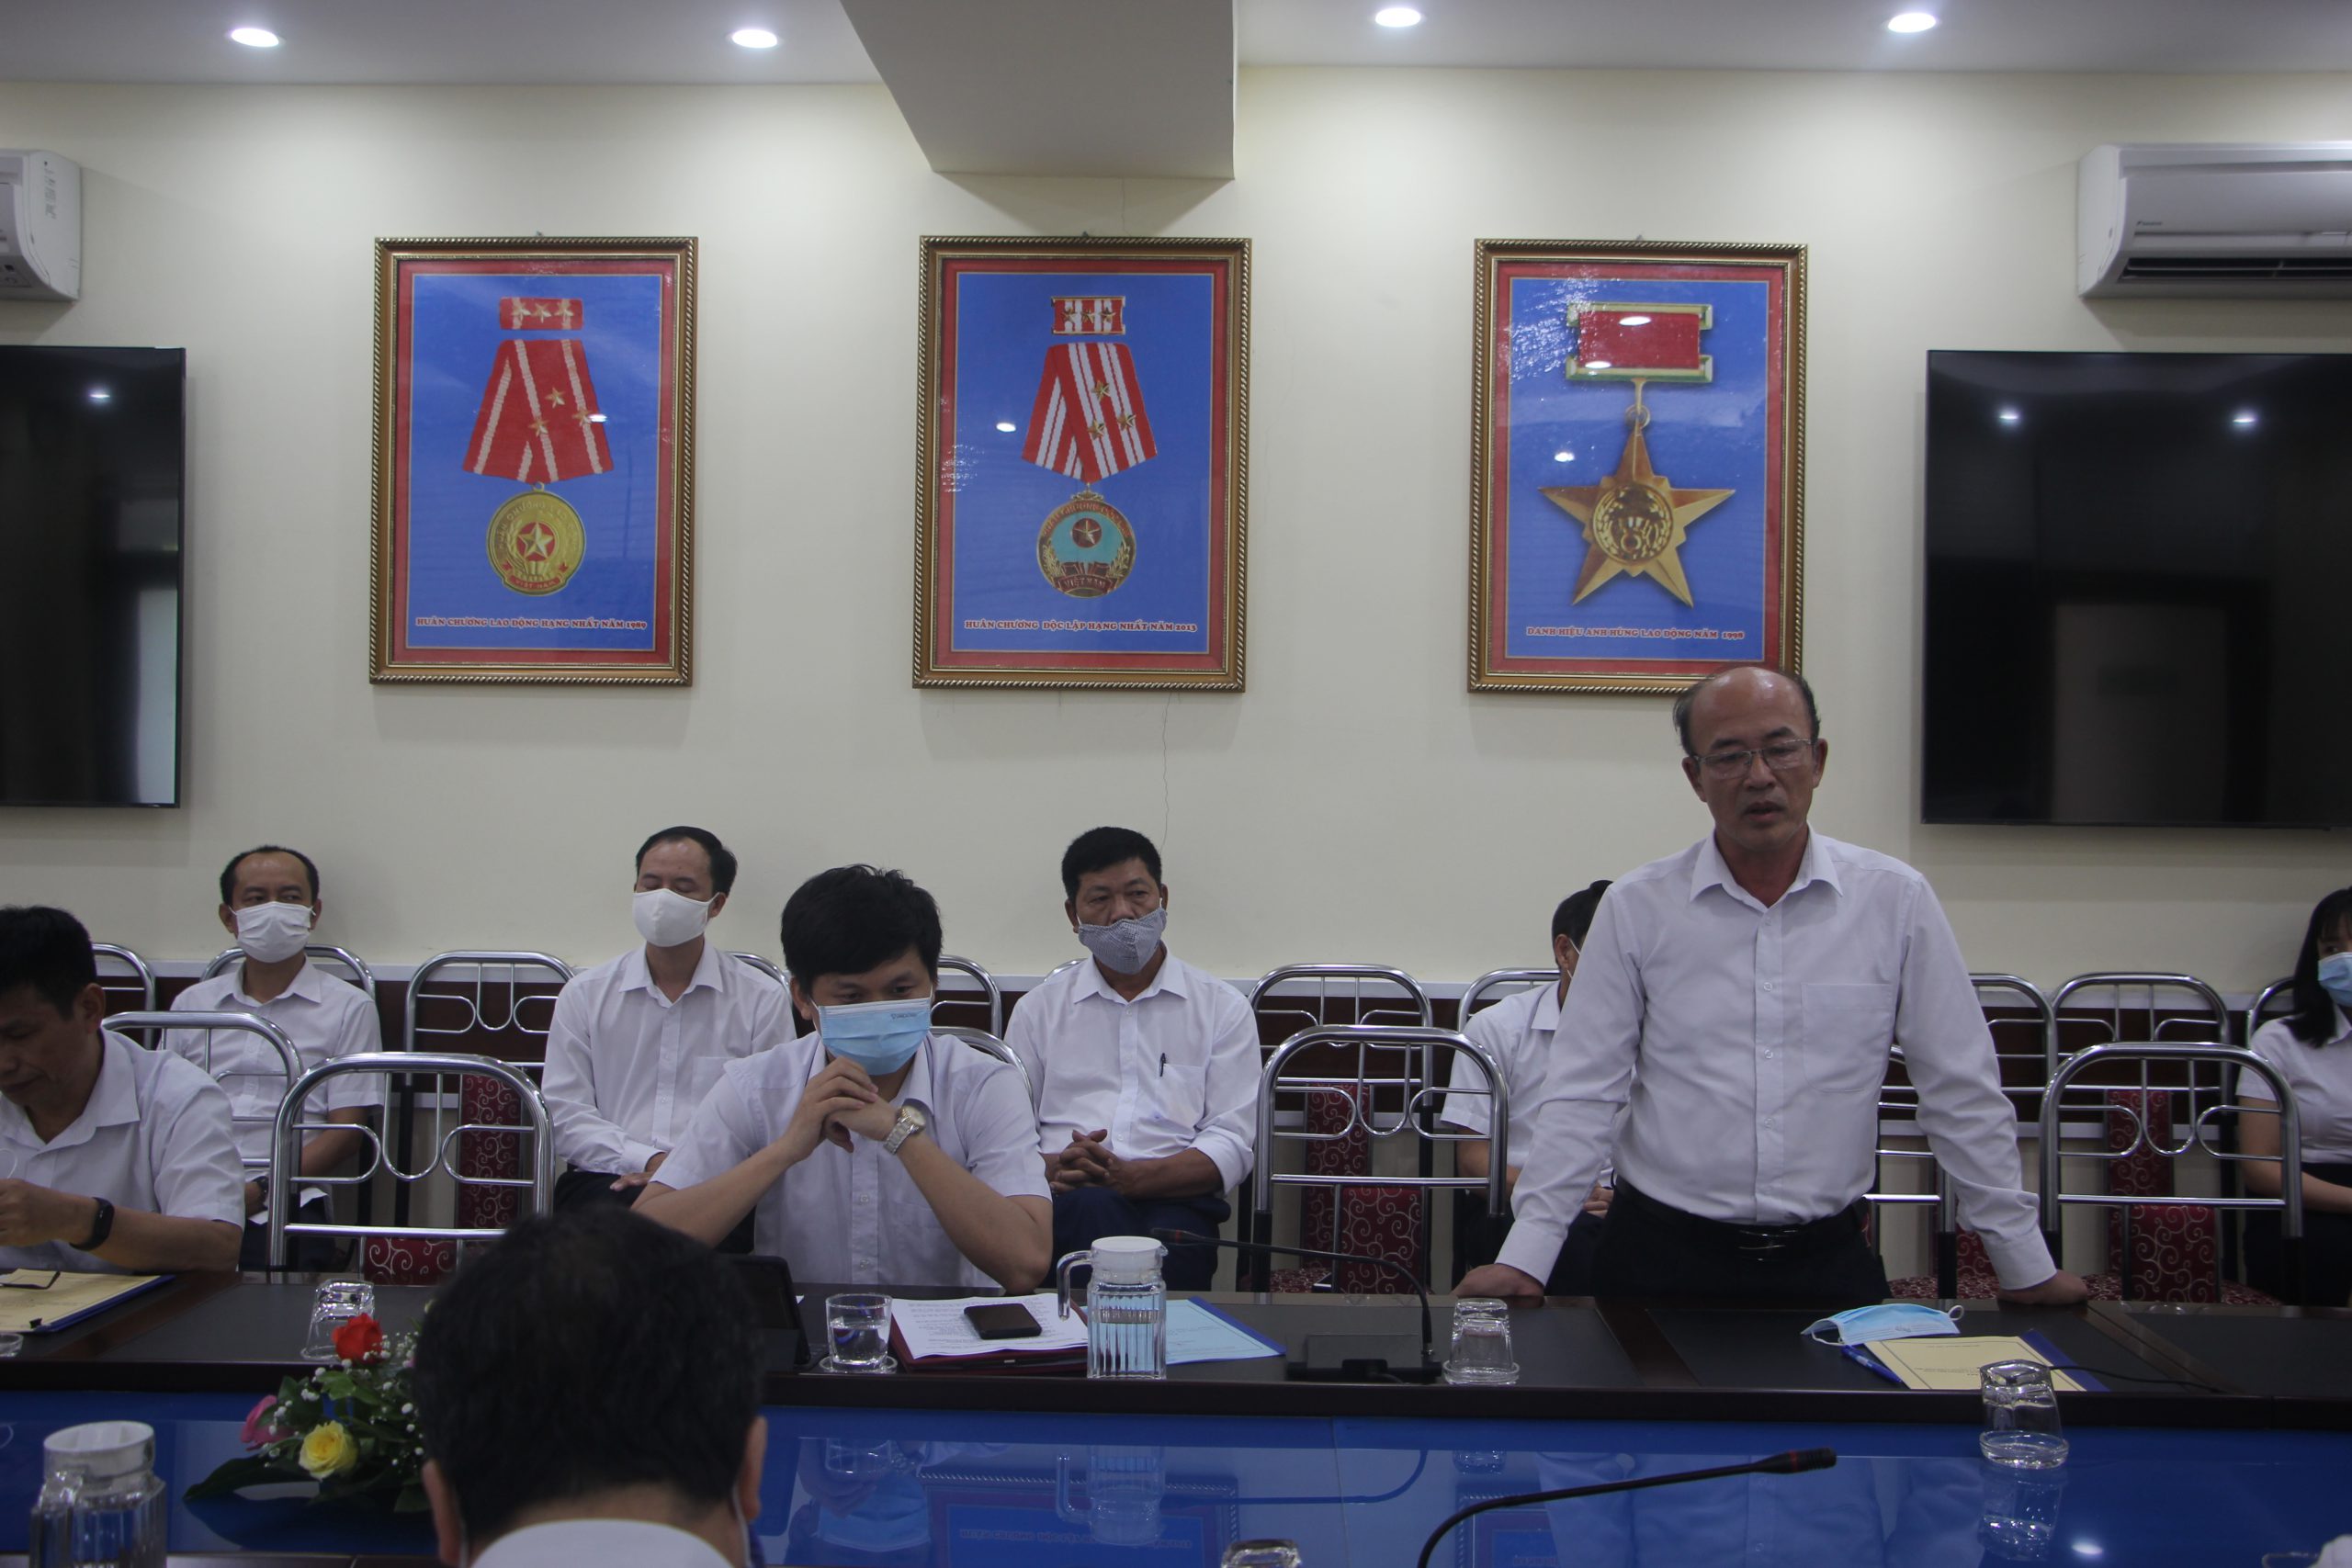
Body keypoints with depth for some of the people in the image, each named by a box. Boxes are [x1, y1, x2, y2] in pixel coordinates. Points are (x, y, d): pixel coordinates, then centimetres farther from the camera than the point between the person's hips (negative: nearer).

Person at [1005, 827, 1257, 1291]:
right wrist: (1054, 1168, -11)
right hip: (1065, 1203, 1)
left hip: (1174, 1201, -1)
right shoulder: (1039, 1009, 20)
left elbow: (1231, 1145, 4)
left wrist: (1129, 1176, -14)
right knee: (1094, 1207, -37)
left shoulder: (1222, 1008, 14)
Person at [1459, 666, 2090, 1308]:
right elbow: (1583, 1095, -3)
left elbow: (1962, 1094, 3)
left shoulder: (1896, 900, -1)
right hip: (1663, 1255, 0)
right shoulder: (1637, 907, -3)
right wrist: (1525, 1257, -10)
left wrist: (2028, 1266, 5)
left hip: (1828, 1256, 1)